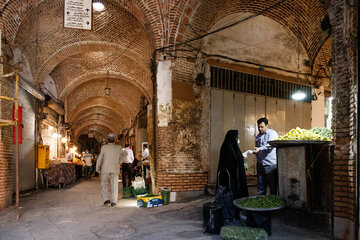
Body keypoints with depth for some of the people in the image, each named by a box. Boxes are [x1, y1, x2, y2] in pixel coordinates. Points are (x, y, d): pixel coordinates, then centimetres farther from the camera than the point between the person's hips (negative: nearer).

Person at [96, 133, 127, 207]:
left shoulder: (104, 147, -7)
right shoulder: (118, 148, 0)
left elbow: (99, 158, -3)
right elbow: (124, 154, 15)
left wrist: (97, 168, 8)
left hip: (105, 169, -1)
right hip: (115, 169, 2)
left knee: (104, 185, 14)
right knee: (114, 186, 7)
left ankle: (106, 199, 6)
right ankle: (114, 201, 3)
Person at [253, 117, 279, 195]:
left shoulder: (272, 133, -2)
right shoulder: (258, 136, 18)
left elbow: (271, 145, -19)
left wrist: (259, 149, -29)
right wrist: (254, 151, 8)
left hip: (271, 164, -6)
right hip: (260, 164, 6)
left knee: (272, 185, 2)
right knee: (261, 185, 9)